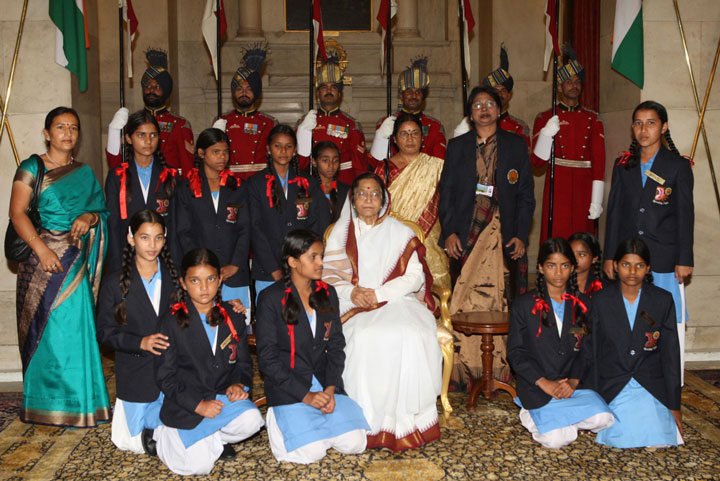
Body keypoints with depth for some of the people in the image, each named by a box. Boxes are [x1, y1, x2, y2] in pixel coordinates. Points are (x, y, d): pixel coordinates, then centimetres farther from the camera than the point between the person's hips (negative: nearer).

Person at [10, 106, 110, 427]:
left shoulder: (85, 173, 16)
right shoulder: (31, 168, 2)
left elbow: (102, 210, 18)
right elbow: (17, 212, -7)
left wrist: (90, 217, -5)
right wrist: (41, 249, -18)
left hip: (77, 258, 4)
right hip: (42, 255, -3)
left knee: (75, 326, 1)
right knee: (44, 327, -1)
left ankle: (75, 402, 12)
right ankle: (42, 403, 11)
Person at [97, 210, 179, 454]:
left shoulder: (175, 278, 4)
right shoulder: (114, 283, -3)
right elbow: (105, 331, -4)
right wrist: (140, 342, -19)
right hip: (136, 375, -2)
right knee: (134, 443, 3)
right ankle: (123, 410, 31)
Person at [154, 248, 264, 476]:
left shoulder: (233, 318, 5)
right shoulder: (172, 321, -6)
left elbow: (243, 362, 10)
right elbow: (166, 376, -7)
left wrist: (239, 384, -13)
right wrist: (198, 405, -18)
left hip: (223, 397, 3)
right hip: (186, 404, -3)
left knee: (251, 420, -27)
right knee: (199, 465, -16)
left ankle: (214, 439, 5)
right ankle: (163, 435, 15)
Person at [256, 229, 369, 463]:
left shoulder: (327, 293, 8)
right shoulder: (271, 299, -8)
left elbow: (336, 346, 7)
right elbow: (267, 358, -10)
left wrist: (330, 388, -9)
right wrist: (305, 396, -16)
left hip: (324, 384, 4)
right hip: (288, 388, -4)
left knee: (354, 443, -12)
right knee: (312, 451, -19)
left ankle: (316, 422, 15)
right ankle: (279, 419, 11)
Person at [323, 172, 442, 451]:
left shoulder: (399, 233, 10)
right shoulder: (341, 232, 14)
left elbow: (414, 277, 1)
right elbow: (329, 275, 7)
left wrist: (378, 294, -12)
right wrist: (352, 292, -13)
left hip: (396, 302, 0)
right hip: (354, 307, 0)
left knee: (410, 336, -32)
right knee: (363, 338, -33)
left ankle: (406, 419, -22)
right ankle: (366, 420, -25)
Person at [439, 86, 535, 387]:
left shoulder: (516, 145, 10)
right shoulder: (457, 146, 13)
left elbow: (525, 195, 7)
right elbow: (446, 192, 9)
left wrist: (521, 235, -3)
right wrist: (449, 232, -2)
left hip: (503, 236, 0)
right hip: (466, 235, 1)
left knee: (503, 301, -4)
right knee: (465, 302, -3)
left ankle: (501, 371, 4)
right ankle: (466, 372, 3)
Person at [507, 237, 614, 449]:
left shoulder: (583, 305, 10)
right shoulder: (524, 305, 1)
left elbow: (587, 350, 6)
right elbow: (515, 352, -3)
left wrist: (573, 381, -12)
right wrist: (545, 383, -14)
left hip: (574, 384, 3)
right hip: (537, 387, -3)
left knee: (603, 419, -22)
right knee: (556, 439, -21)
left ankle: (554, 417, 2)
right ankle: (535, 416, 9)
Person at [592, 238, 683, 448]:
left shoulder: (663, 300, 2)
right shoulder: (600, 301, 0)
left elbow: (670, 353, 3)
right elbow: (593, 353, 3)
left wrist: (674, 405, 1)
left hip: (652, 388, 1)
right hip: (613, 389, -1)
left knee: (659, 442, -17)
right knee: (622, 441, -20)